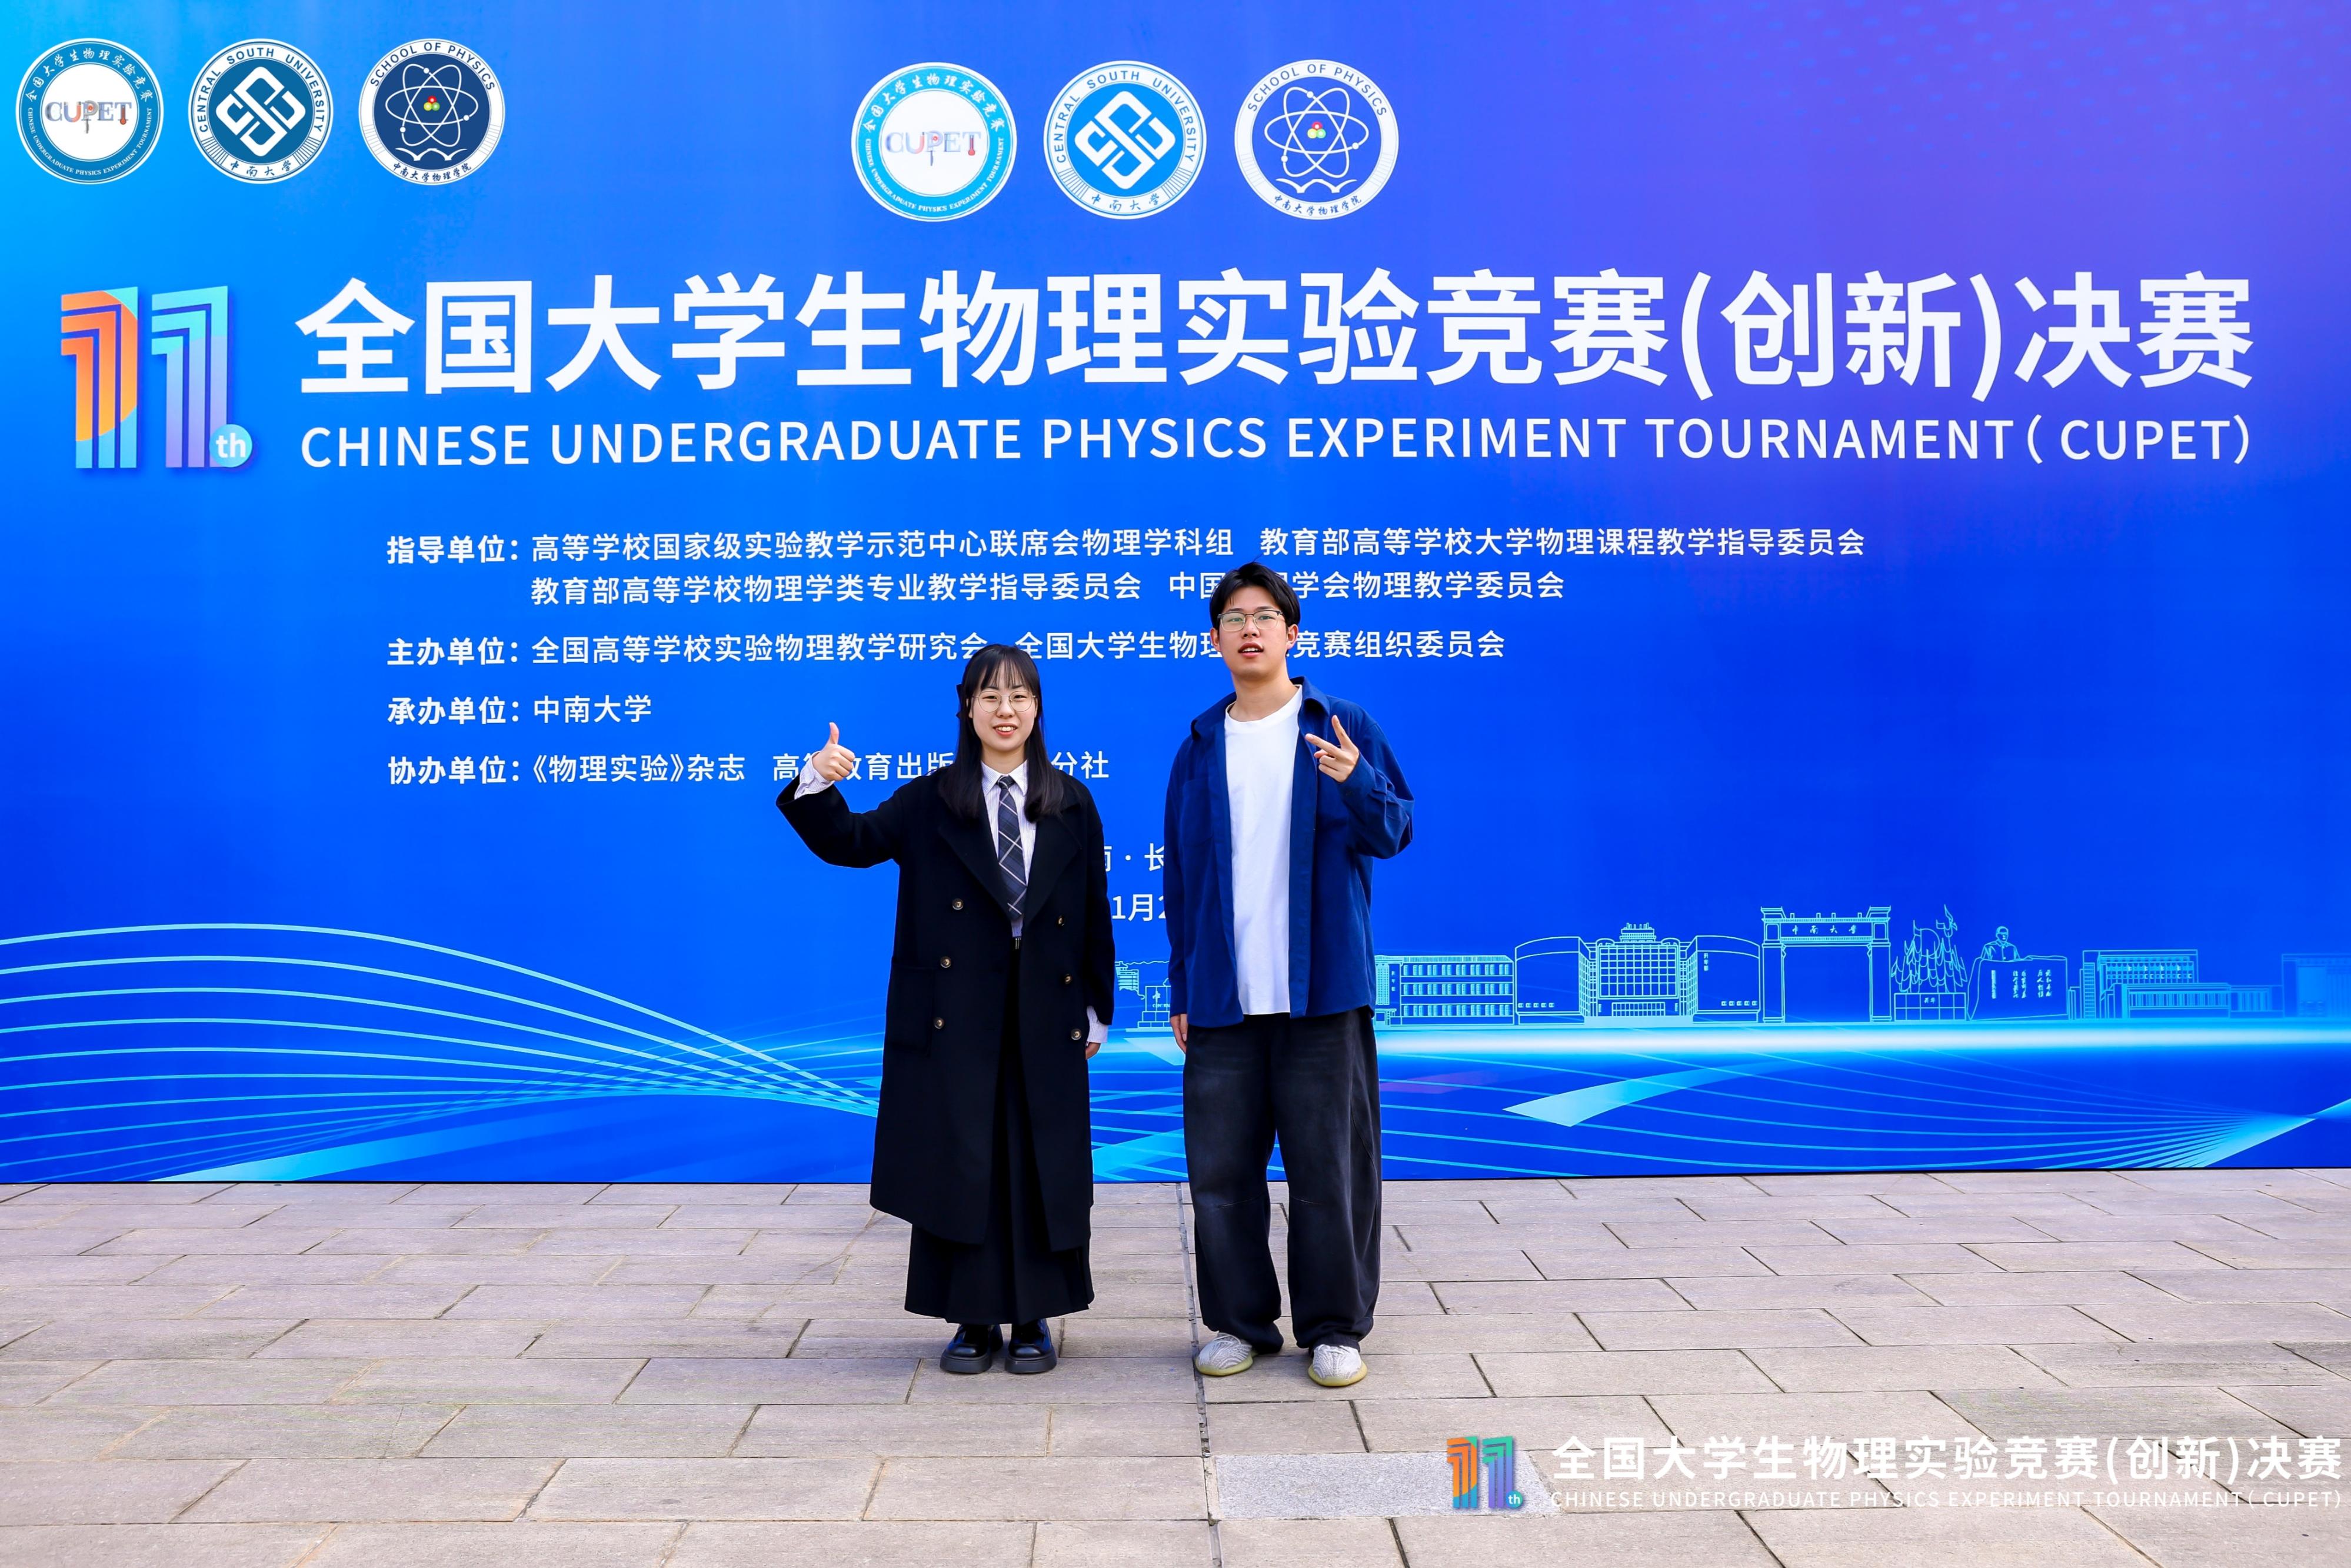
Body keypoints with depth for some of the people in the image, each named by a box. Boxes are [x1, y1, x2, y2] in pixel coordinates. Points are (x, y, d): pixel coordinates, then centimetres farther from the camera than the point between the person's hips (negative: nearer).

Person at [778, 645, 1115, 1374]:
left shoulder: (1072, 804, 6)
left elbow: (1094, 911, 7)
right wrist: (819, 786, -23)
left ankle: (1034, 1318, 18)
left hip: (1046, 1020, 1)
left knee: (1042, 1165, 5)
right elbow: (850, 842, -4)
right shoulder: (930, 803, 4)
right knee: (961, 1164, 3)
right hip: (955, 1019, -1)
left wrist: (1097, 1010, 6)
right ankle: (974, 1318, 16)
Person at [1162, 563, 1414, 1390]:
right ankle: (1240, 1321, 21)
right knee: (1220, 1167, 7)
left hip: (1323, 989, -3)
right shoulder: (1200, 747, 11)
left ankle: (1335, 1327, 15)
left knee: (1330, 1165, 2)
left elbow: (1393, 834, 1)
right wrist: (1181, 993, 10)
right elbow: (1181, 877, 13)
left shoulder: (1342, 728, 3)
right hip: (1224, 1000, 3)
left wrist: (1358, 782, -21)